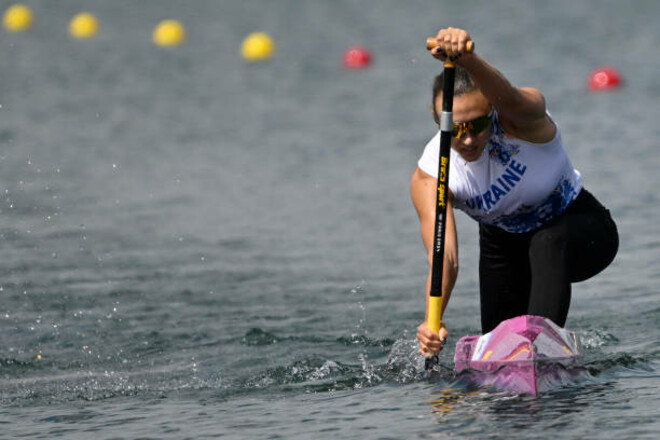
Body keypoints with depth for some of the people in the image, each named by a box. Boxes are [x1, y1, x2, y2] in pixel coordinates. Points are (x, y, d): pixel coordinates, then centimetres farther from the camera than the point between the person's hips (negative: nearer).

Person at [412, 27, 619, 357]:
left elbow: (509, 98, -61)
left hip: (579, 228, -4)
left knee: (547, 243, -37)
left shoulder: (520, 119, -34)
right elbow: (444, 258, -35)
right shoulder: (428, 178, -25)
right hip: (505, 244, 4)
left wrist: (466, 60, -82)